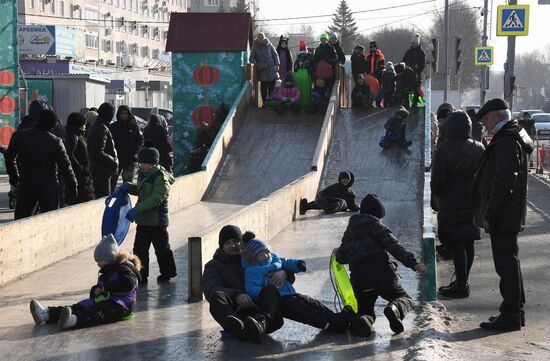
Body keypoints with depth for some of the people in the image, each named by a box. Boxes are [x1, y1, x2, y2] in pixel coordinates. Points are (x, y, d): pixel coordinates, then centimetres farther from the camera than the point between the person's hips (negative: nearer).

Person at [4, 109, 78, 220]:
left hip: (25, 185, 2)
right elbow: (65, 166, -7)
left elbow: (9, 157, 7)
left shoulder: (21, 135, 0)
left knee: (20, 219, 8)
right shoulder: (56, 142, -8)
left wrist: (14, 176, 19)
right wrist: (73, 186, 2)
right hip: (49, 187, -2)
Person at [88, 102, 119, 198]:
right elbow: (99, 153, -25)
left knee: (99, 197, 17)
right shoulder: (102, 129, -19)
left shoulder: (94, 126, 14)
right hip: (103, 170, -10)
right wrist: (113, 161, -15)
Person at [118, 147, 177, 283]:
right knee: (140, 248, 8)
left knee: (162, 248, 6)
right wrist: (128, 187, 3)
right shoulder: (143, 174, 9)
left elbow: (156, 198, -26)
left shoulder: (161, 177, -17)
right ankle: (141, 275, 15)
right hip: (143, 220, 8)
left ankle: (167, 272, 21)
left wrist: (137, 210, -32)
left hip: (157, 220, -8)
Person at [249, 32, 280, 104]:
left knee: (272, 87, 0)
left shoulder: (269, 45, 7)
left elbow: (275, 55, 11)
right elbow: (251, 58, 4)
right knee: (264, 87, -1)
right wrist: (254, 62, -17)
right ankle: (265, 102, 4)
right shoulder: (255, 47, 5)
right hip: (262, 70, -1)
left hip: (271, 68, 1)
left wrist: (277, 64, 2)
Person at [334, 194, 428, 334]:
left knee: (365, 311, 22)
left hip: (359, 280, 4)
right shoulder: (375, 225, 2)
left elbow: (341, 258, 23)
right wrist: (413, 263, -19)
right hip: (382, 274, -4)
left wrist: (337, 253, 48)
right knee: (405, 299, 16)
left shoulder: (349, 230, 17)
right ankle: (395, 308, -23)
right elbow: (394, 246, -12)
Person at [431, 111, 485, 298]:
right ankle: (463, 281, 21)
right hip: (473, 202, 6)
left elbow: (437, 178, -12)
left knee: (457, 244, -4)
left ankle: (461, 285, -3)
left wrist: (436, 195, 5)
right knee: (468, 242, 12)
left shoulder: (445, 149, -12)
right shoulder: (478, 148, 5)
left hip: (452, 203, -6)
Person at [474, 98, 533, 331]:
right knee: (509, 263, 16)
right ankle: (515, 312, 24)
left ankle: (510, 315, -1)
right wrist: (489, 214, 20)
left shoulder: (506, 142, -17)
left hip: (503, 216, -11)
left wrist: (489, 216, -19)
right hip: (509, 216, 11)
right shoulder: (513, 138, 16)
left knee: (506, 264, -6)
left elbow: (502, 182, -22)